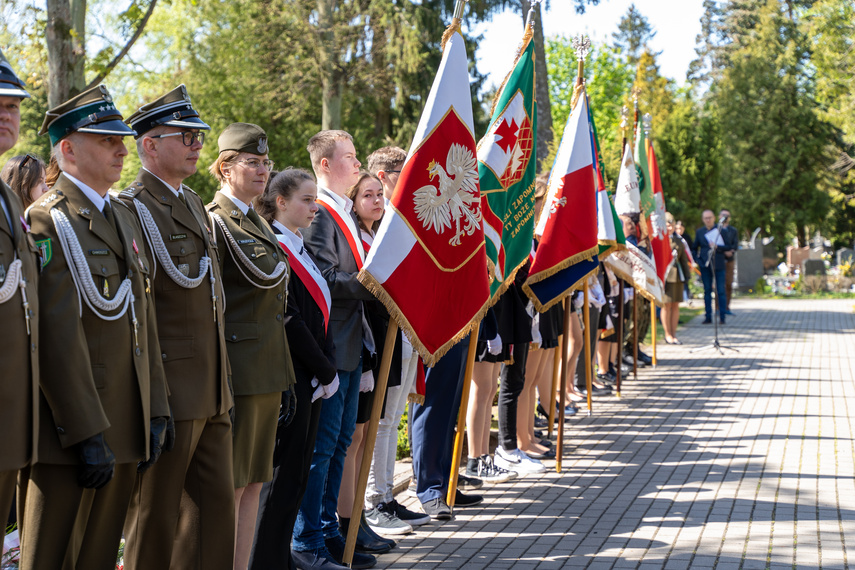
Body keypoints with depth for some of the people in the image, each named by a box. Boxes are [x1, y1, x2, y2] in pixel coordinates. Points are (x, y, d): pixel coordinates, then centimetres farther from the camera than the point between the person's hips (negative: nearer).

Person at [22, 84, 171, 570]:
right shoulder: (49, 220, -11)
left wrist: (156, 412, 13)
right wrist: (87, 434, -20)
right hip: (75, 427, -8)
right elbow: (59, 336, -17)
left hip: (126, 429, 8)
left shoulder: (126, 219, 17)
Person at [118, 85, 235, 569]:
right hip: (170, 391, -9)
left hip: (212, 392, 9)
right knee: (156, 516, 3)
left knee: (218, 503, 12)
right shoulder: (133, 208, -13)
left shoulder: (194, 204, 16)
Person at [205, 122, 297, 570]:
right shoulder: (214, 221, -10)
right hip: (238, 371, -9)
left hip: (268, 372, 9)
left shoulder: (257, 224, 18)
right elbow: (265, 274, -23)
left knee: (253, 481, 11)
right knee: (232, 484, -4)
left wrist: (285, 378, 20)